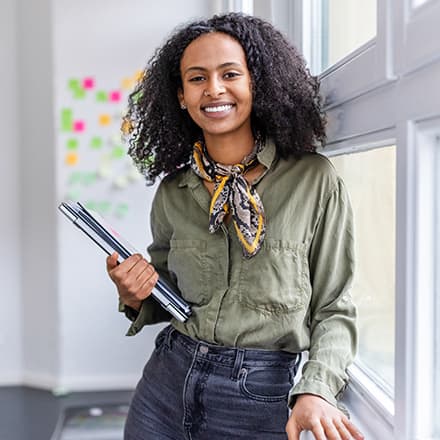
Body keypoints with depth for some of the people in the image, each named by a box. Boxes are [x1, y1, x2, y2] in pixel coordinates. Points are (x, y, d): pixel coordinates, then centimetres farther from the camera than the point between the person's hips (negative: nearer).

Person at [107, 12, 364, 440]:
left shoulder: (314, 180, -9)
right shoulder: (172, 192, 1)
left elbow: (333, 309, -5)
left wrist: (315, 391, -20)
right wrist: (136, 299, -7)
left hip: (259, 404, -3)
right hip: (165, 389, 3)